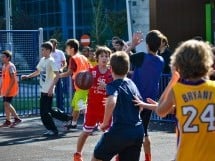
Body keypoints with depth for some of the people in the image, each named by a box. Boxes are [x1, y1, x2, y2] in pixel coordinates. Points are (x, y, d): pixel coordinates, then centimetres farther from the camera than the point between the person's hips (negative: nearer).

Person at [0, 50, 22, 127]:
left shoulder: (11, 66, -15)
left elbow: (13, 79, -20)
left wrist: (8, 90, -23)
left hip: (10, 89, -9)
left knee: (7, 104, -13)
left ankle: (17, 118, -5)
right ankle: (7, 121, 15)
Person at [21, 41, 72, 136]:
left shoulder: (51, 61, -13)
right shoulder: (42, 60, 12)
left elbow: (57, 75, -20)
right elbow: (38, 71, 27)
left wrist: (51, 87, -26)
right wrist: (28, 76, 14)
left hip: (48, 91, -9)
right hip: (43, 90, 9)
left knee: (44, 112, -6)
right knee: (48, 110, 14)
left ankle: (53, 130, 5)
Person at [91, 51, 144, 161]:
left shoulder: (113, 85, -9)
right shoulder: (132, 84, 12)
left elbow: (111, 102, -29)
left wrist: (105, 123, -17)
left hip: (120, 131, -6)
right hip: (137, 132, 6)